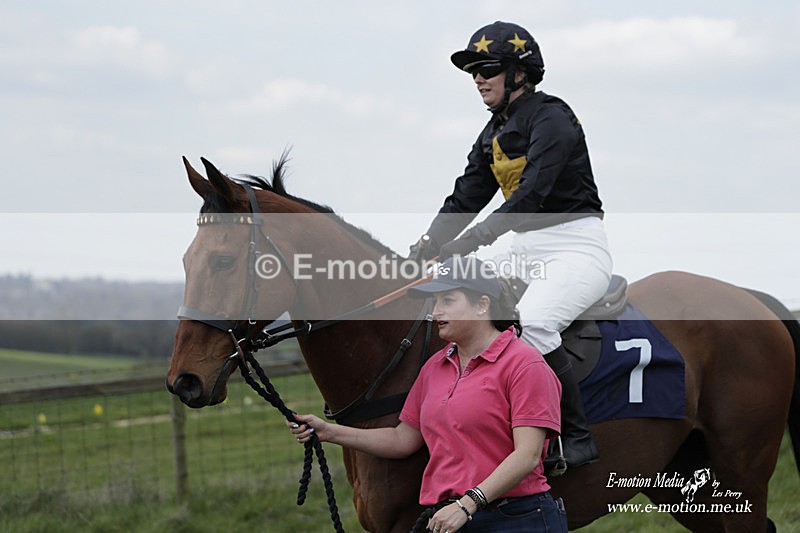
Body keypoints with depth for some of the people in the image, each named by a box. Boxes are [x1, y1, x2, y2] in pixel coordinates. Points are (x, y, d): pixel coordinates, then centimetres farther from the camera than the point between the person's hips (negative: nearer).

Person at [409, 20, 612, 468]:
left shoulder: (551, 117, -13)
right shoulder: (494, 134, 14)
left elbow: (532, 192, -25)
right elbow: (465, 200, 12)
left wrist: (471, 242, -32)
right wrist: (424, 251, -3)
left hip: (577, 247, -9)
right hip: (526, 250, 9)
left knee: (532, 322, -33)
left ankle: (578, 438, -20)